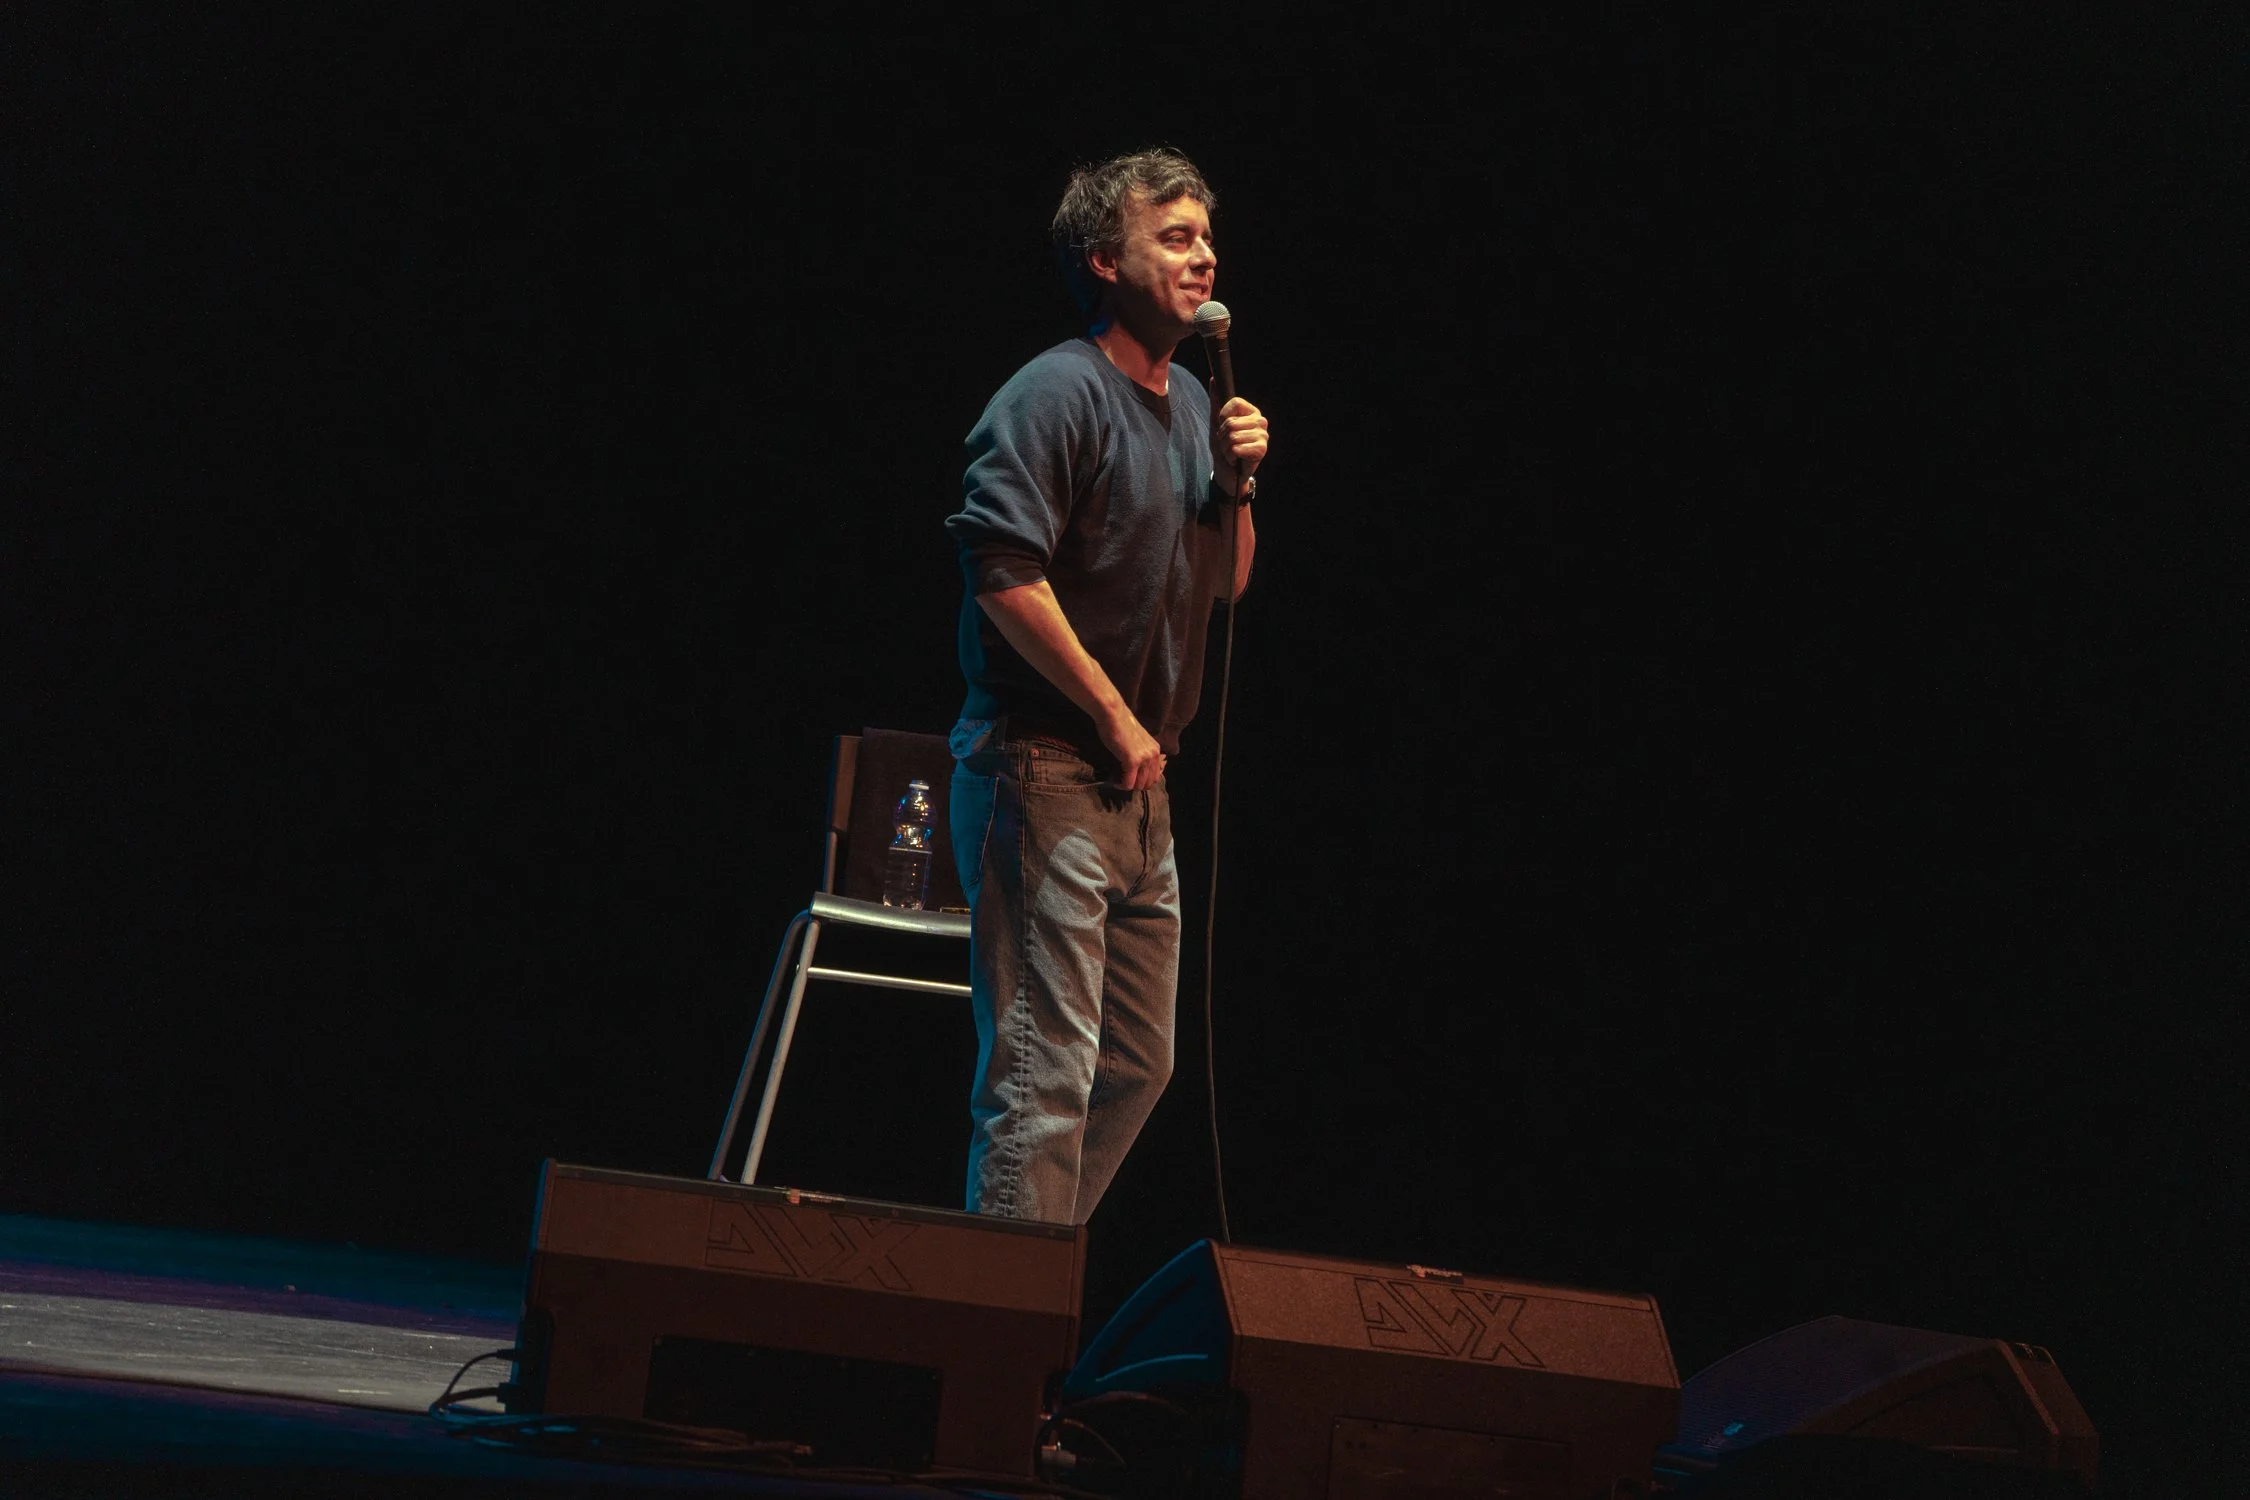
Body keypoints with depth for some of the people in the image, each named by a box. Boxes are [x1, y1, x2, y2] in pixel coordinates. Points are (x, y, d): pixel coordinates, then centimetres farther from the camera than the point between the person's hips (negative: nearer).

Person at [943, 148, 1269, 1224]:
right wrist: (1117, 718, -17)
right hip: (1044, 770, -9)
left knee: (1139, 1065, 14)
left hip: (1137, 784, 9)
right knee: (1047, 1067, -12)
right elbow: (1005, 574, -21)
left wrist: (1236, 489, 3)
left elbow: (1223, 584, 23)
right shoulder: (1059, 391, -11)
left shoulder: (1189, 404, 16)